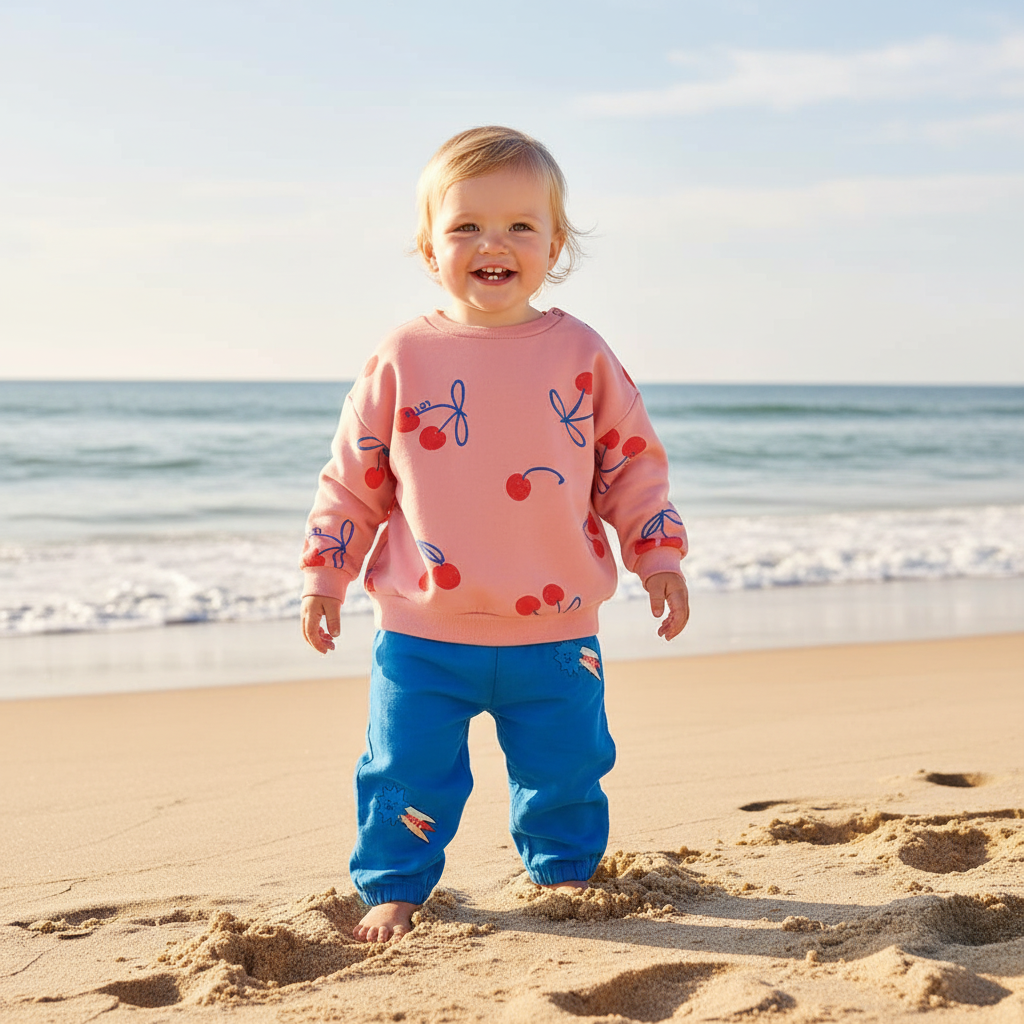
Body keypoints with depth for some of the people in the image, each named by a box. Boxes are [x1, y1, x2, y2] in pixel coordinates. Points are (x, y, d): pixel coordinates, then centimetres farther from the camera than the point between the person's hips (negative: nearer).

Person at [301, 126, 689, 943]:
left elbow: (632, 462, 8)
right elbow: (353, 476, 5)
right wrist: (325, 573, 3)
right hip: (423, 634, -1)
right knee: (408, 770, 4)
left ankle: (564, 872, 36)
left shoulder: (581, 354, 1)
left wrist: (658, 554, 3)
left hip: (555, 631, 1)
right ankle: (393, 888, 24)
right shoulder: (403, 360, -2)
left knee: (565, 769, 13)